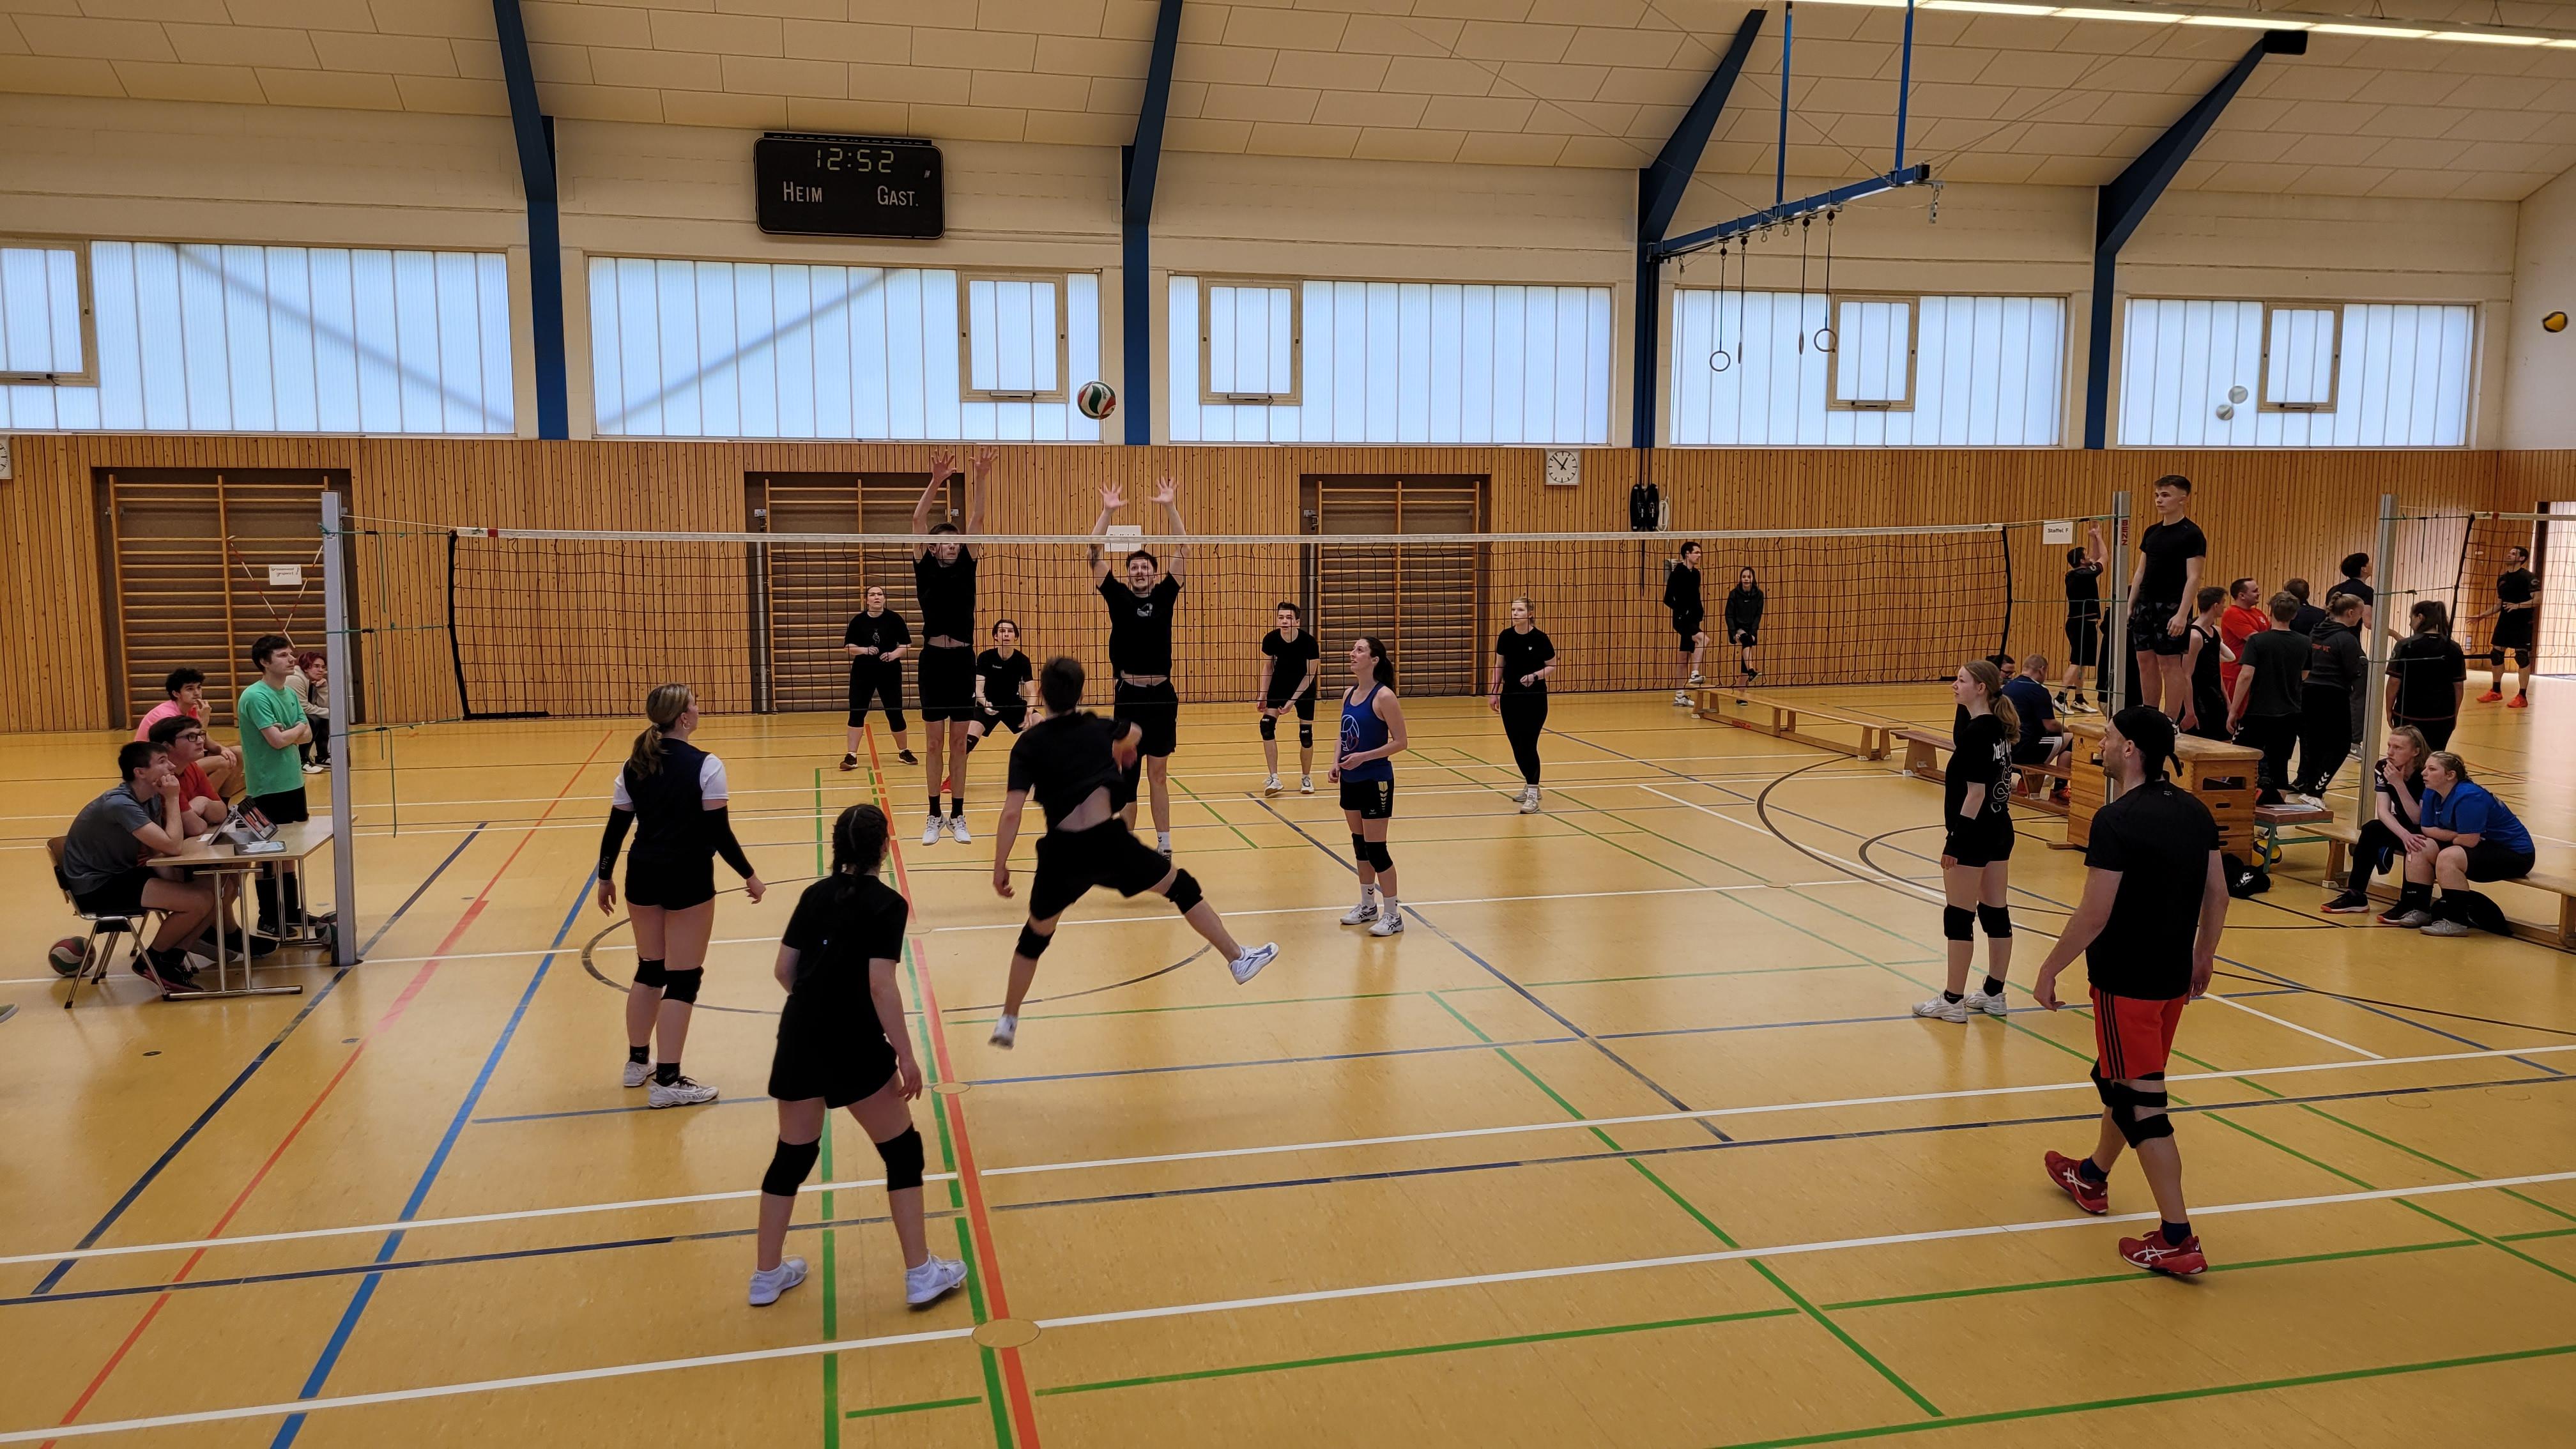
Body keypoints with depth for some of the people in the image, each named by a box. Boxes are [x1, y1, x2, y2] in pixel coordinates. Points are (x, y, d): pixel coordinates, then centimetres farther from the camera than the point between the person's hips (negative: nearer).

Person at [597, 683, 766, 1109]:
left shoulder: (633, 766, 4)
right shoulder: (705, 766, -13)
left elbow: (615, 828, 8)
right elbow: (719, 833, -14)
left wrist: (606, 877, 20)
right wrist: (749, 876, -3)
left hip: (643, 876, 6)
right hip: (687, 880, -6)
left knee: (649, 969, 22)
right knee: (683, 978, 2)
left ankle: (638, 1062, 33)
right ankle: (667, 1082, 5)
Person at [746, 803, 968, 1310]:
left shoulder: (815, 895, 8)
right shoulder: (886, 904, -10)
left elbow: (783, 971, 10)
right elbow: (881, 986, -17)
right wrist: (906, 1056, -12)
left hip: (799, 1039, 6)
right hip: (853, 1047, -6)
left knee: (793, 1154, 19)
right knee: (903, 1149, 9)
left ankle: (767, 1274, 28)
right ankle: (921, 1273, 13)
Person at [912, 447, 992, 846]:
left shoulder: (966, 567, 7)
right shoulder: (925, 568, 3)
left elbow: (976, 521, -2)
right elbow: (918, 521, -8)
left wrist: (979, 480, -13)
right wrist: (936, 481, -19)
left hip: (963, 660, 1)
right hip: (934, 659, -1)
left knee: (959, 742, 6)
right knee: (935, 742, 4)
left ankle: (958, 817, 12)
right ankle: (934, 817, 12)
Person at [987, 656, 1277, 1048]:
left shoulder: (1028, 745, 2)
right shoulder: (1098, 727, 10)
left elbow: (1012, 813, -8)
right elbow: (1134, 733, 36)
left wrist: (1000, 867, 0)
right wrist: (1123, 749, 59)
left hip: (1062, 853, 0)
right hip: (1108, 841, 0)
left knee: (1035, 936, 22)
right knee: (1181, 886, 20)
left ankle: (1007, 1022, 30)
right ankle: (1238, 958, 26)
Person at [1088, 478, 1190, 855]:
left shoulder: (1164, 595, 6)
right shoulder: (1118, 596, 4)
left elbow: (1182, 550, 2)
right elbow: (1096, 554, -2)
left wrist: (1171, 506, -3)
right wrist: (1107, 511, -8)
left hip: (1162, 695, 1)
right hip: (1128, 695, -1)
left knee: (1158, 775, 8)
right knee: (1126, 773, 4)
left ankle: (1164, 844, 13)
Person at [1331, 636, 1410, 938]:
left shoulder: (1383, 696, -16)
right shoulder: (1349, 694, 6)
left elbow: (1399, 742, -16)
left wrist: (1363, 757, -22)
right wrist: (1337, 762, 0)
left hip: (1375, 781, -7)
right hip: (1350, 781, 8)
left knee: (1376, 849, -3)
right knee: (1359, 845, 16)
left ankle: (1392, 916, 8)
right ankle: (1368, 906, 29)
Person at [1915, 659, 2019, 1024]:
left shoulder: (1975, 732, -19)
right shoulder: (1999, 729, 7)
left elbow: (1976, 793, -21)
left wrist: (1955, 842, -18)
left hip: (1973, 834, -9)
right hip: (2000, 831, 9)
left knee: (1959, 917, 0)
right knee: (1996, 912, 13)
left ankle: (1953, 1001, 7)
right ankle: (1994, 994, 22)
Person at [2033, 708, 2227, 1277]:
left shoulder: (2117, 822, -21)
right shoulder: (2195, 812, 3)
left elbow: (2094, 914, -21)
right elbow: (2218, 894, 10)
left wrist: (2050, 969, -11)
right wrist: (2203, 955, 23)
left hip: (2126, 982, -9)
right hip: (2175, 976, 9)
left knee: (2141, 1102, -2)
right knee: (2119, 1078, 25)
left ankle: (2177, 1239, 0)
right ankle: (2092, 1177, 45)